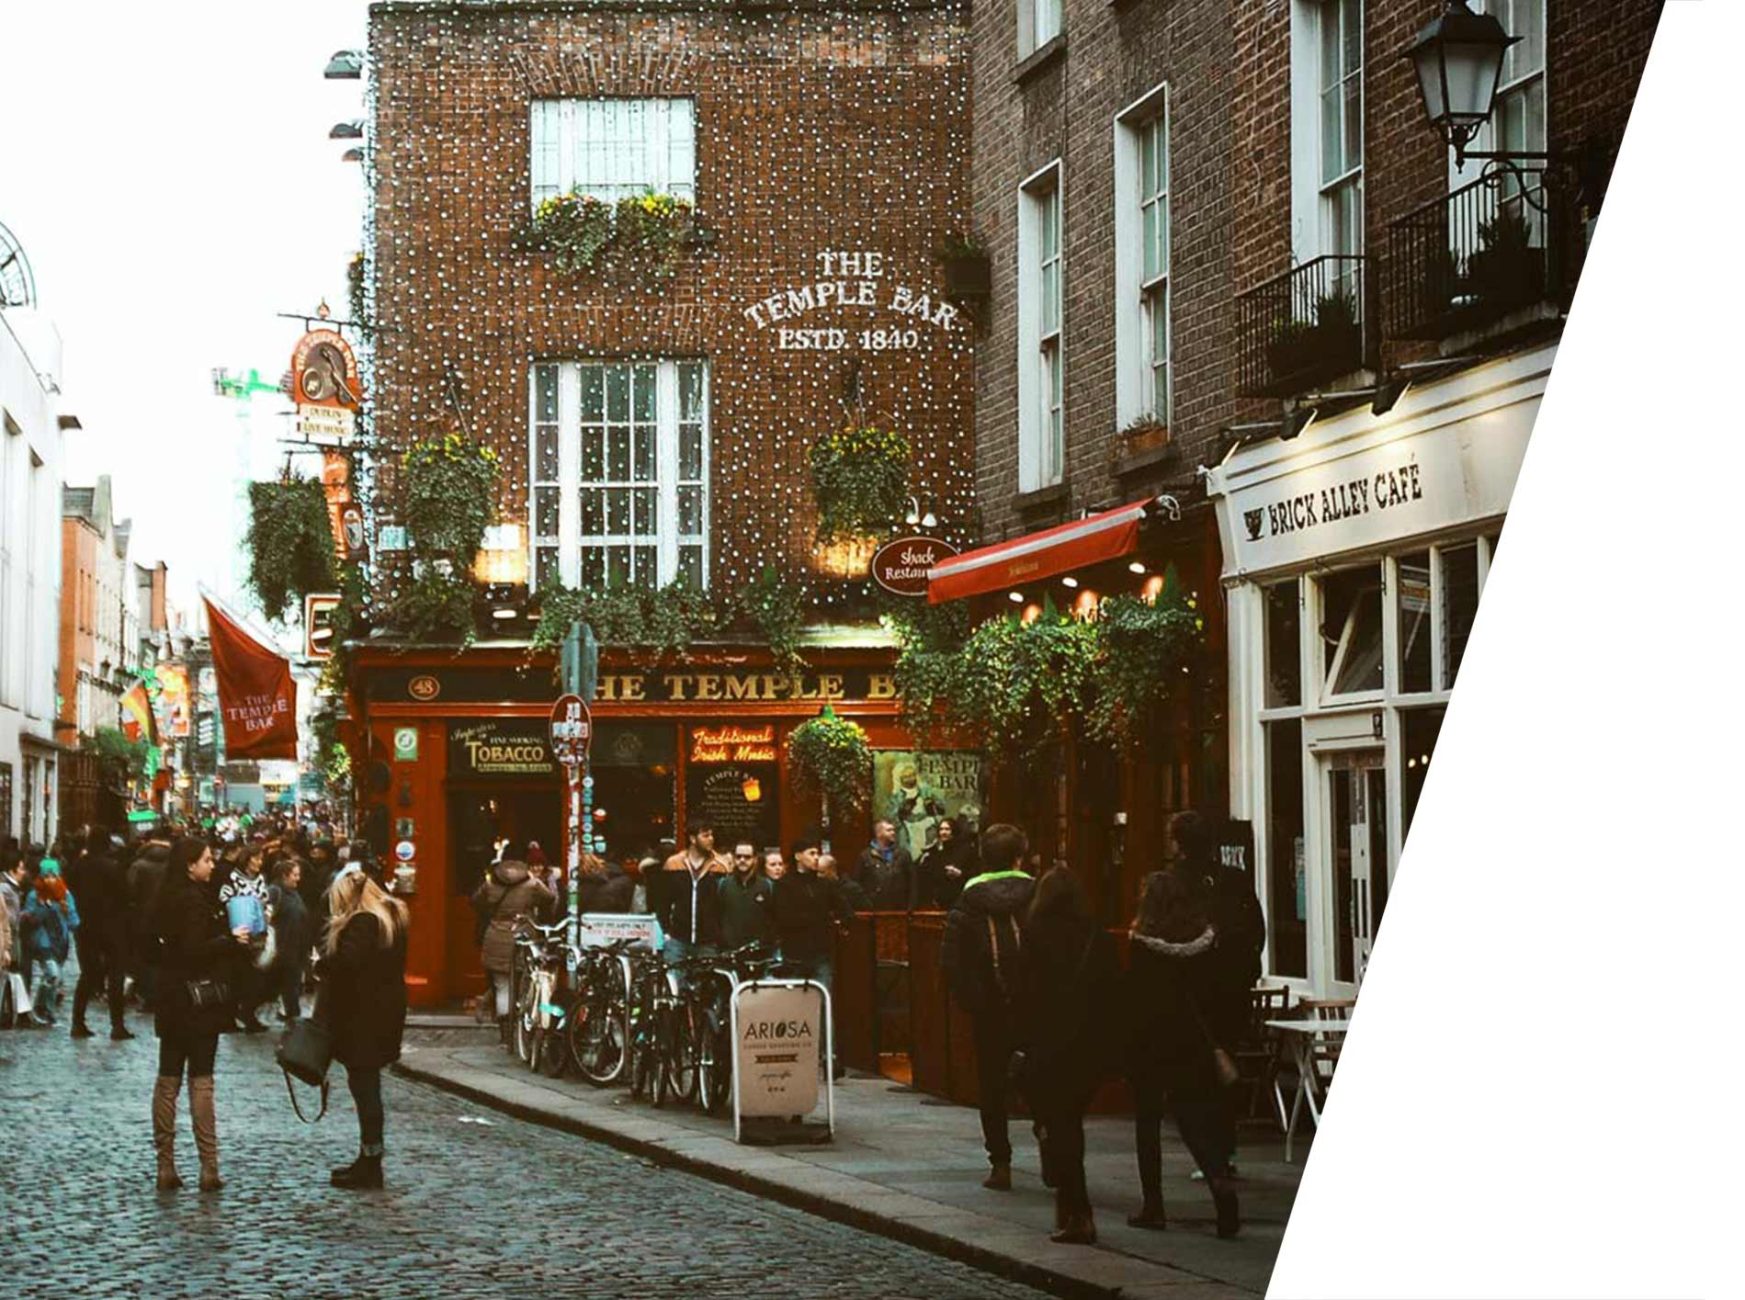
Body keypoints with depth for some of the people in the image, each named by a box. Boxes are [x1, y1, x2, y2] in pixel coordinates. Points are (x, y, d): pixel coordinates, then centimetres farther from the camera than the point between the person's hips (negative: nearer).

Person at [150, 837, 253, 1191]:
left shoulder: (166, 898, 10)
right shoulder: (194, 900, -15)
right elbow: (194, 950, -23)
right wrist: (231, 941, -12)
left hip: (170, 999, 8)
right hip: (199, 1000, -8)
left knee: (167, 1081, 9)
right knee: (201, 1081, -4)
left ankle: (165, 1166, 10)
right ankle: (208, 1168, -3)